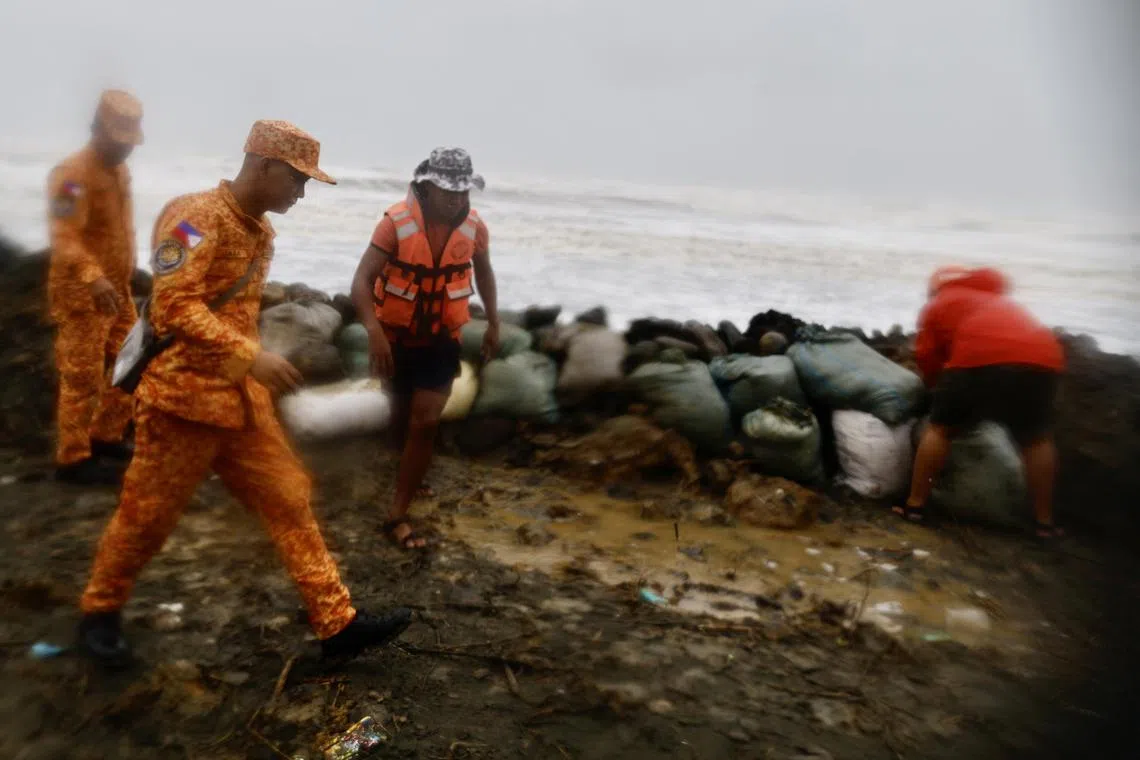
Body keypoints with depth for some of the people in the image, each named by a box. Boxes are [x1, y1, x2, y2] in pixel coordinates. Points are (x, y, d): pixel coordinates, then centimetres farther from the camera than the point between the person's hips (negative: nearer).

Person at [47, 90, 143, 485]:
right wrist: (93, 279, -41)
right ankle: (72, 459, 7)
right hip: (81, 293, -9)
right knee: (83, 378, -4)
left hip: (116, 290, 9)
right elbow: (64, 238, -27)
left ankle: (105, 438, 27)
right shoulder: (72, 173, -16)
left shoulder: (120, 171, 12)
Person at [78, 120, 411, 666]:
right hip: (182, 397, -8)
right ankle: (99, 614, 33)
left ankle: (337, 623, 10)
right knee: (147, 516, 8)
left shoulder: (260, 231, 12)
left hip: (240, 398, 8)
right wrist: (251, 357, -30)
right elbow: (174, 306, -25)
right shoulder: (196, 217, -16)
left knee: (288, 501, 5)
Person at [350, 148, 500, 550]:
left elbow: (483, 272, 10)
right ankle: (407, 454, 52)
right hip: (397, 336, -1)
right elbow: (362, 281, -27)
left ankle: (398, 516, 1)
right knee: (404, 412, 18)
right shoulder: (396, 223, -22)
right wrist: (374, 331, -43)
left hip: (441, 340, 1)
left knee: (425, 423, -6)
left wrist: (493, 324, 11)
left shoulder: (474, 227, -11)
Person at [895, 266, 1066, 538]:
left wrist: (939, 385, 37)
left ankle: (914, 506, 13)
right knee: (1036, 439, 22)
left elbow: (927, 354, 18)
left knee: (940, 429, 13)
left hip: (981, 357, -4)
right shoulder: (1001, 300, 42)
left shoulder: (940, 303, 27)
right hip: (1041, 359, 4)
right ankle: (1045, 523, 22)